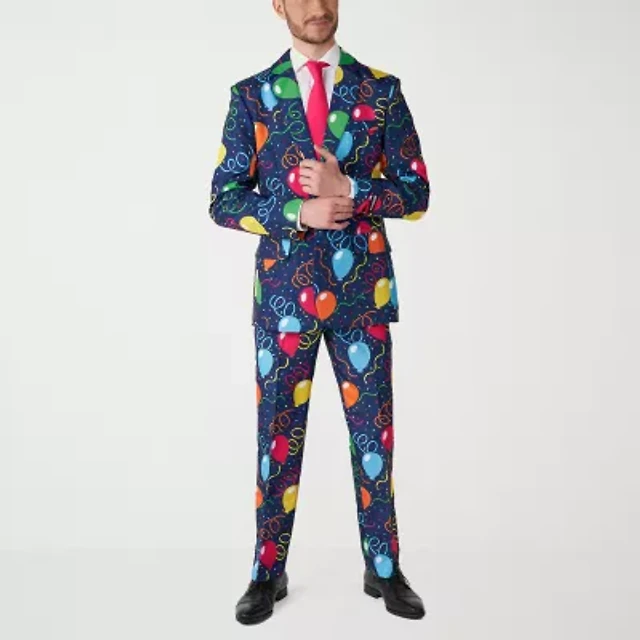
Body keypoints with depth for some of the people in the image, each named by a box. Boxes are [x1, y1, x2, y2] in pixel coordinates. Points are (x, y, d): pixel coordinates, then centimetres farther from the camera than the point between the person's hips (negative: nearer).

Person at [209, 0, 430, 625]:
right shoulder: (251, 94, 5)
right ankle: (269, 572, 25)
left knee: (373, 433, 8)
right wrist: (297, 212, -14)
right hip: (283, 291, 0)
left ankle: (384, 569, 25)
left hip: (362, 291, 1)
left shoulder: (381, 89, 6)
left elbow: (416, 193, 3)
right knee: (278, 436, 8)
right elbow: (223, 200, 1)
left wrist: (348, 189, -14)